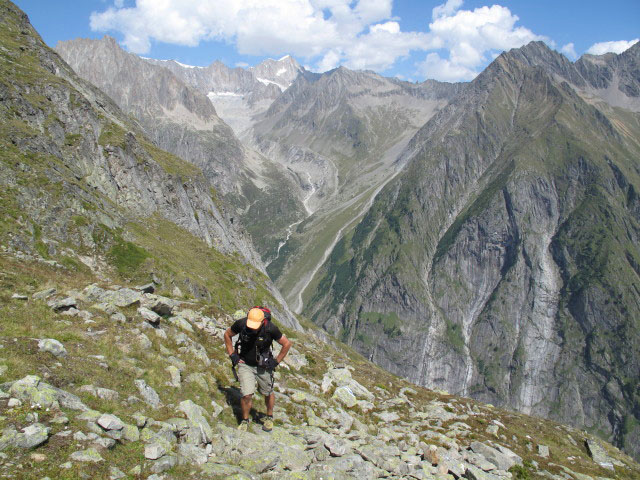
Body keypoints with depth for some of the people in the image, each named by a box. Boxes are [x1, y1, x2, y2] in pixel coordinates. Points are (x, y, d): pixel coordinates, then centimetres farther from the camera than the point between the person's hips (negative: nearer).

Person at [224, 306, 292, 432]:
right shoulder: (241, 324, -21)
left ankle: (269, 418, 40)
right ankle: (245, 420, 17)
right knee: (247, 395, -9)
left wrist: (276, 361, -8)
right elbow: (227, 334, 1)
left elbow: (287, 343, -9)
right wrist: (232, 354, -2)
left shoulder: (270, 329, -25)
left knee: (268, 393, 14)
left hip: (263, 366, 0)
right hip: (245, 365, 0)